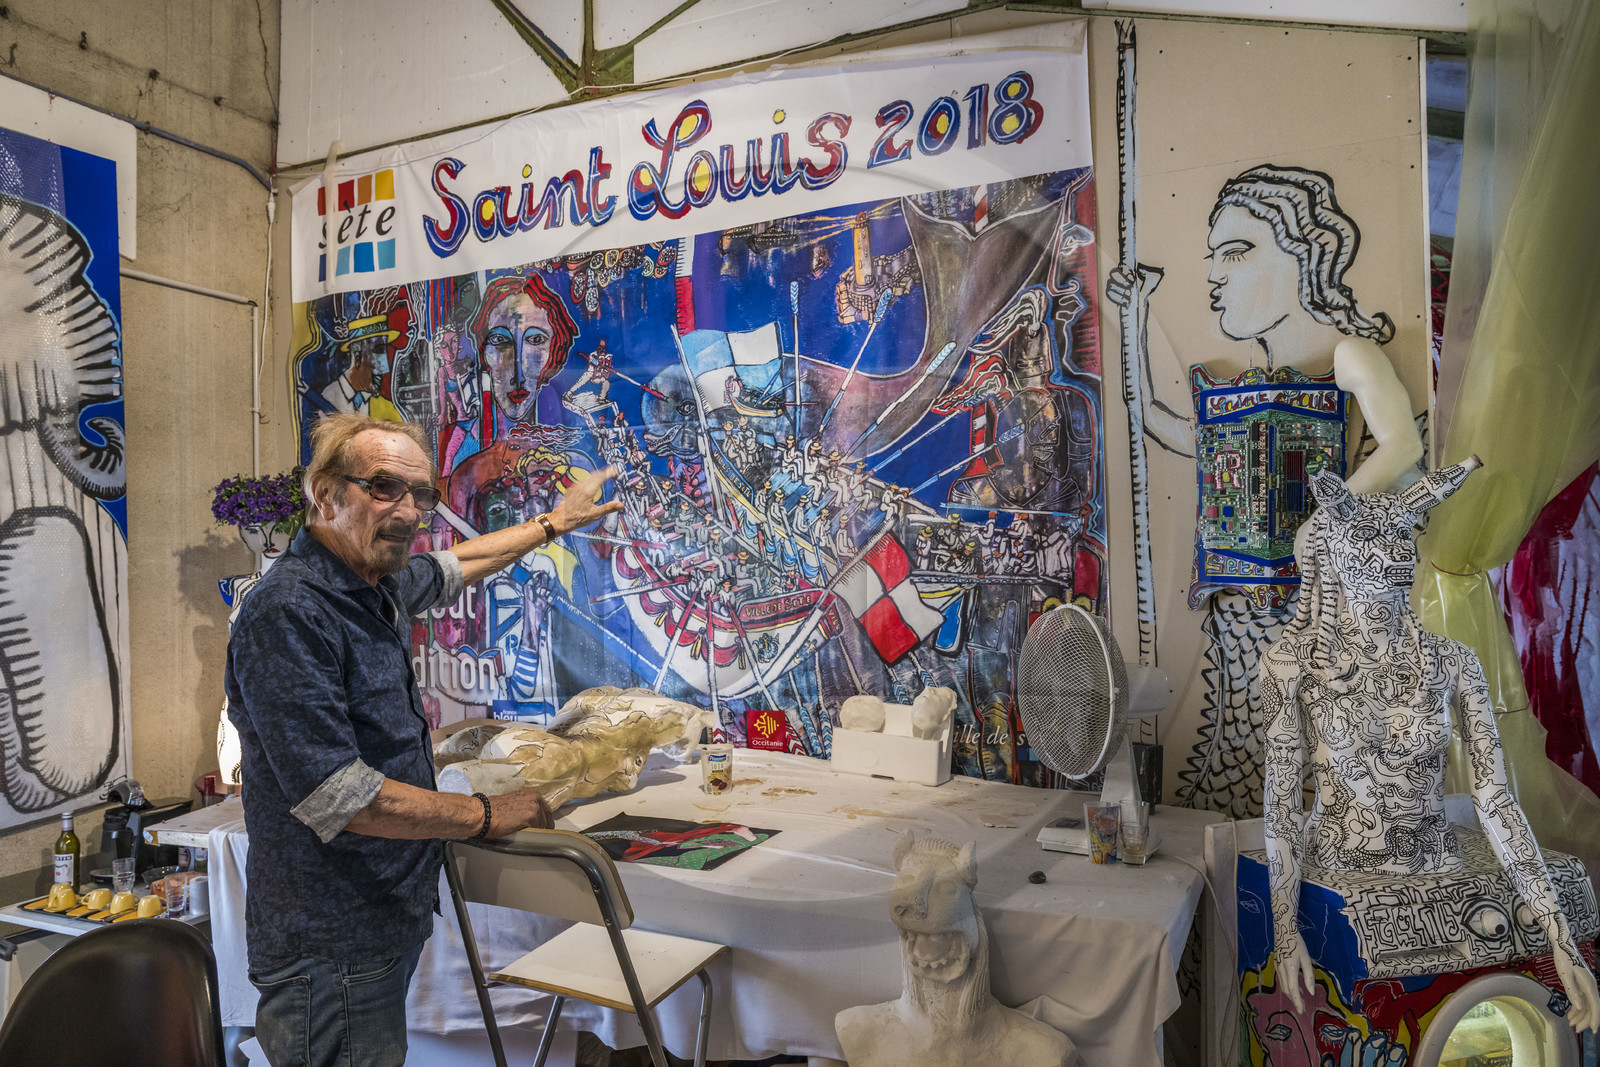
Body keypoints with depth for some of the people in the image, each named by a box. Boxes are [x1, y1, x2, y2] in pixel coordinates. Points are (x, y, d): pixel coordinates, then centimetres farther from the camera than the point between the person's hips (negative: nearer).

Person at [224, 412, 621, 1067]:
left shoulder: (377, 584, 4)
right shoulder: (290, 613, -23)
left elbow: (452, 567, 27)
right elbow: (337, 797, -27)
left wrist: (554, 522, 34)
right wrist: (487, 815, -17)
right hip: (333, 955, -9)